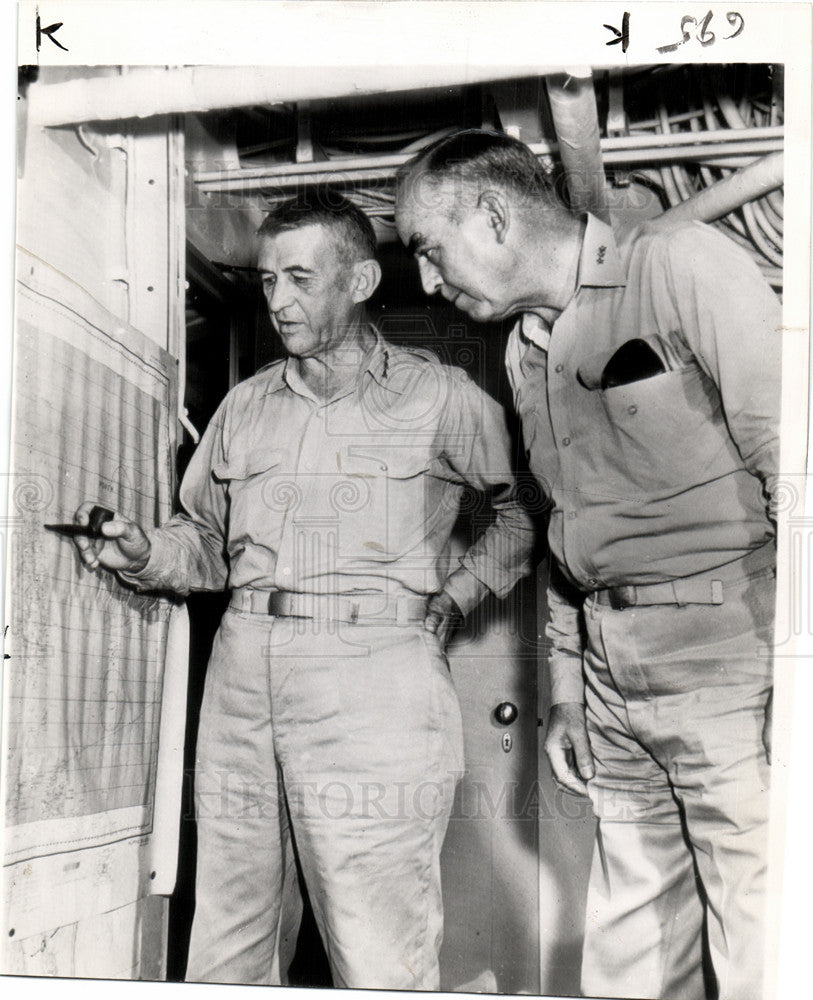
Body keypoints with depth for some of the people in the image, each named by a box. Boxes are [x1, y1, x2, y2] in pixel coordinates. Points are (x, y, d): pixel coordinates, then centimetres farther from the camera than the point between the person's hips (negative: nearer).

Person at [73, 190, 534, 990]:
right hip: (244, 663, 5)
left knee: (378, 960, -1)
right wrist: (142, 555, 4)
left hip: (373, 668, -4)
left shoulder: (440, 397, 6)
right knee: (224, 946, 11)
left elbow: (525, 511, 12)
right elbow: (207, 543, 23)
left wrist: (454, 597, 2)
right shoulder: (246, 404, 19)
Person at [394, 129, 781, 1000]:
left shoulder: (680, 266, -6)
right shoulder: (525, 353, 16)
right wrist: (566, 691, 19)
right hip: (610, 689, 7)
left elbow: (785, 454, -13)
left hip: (728, 668, -6)